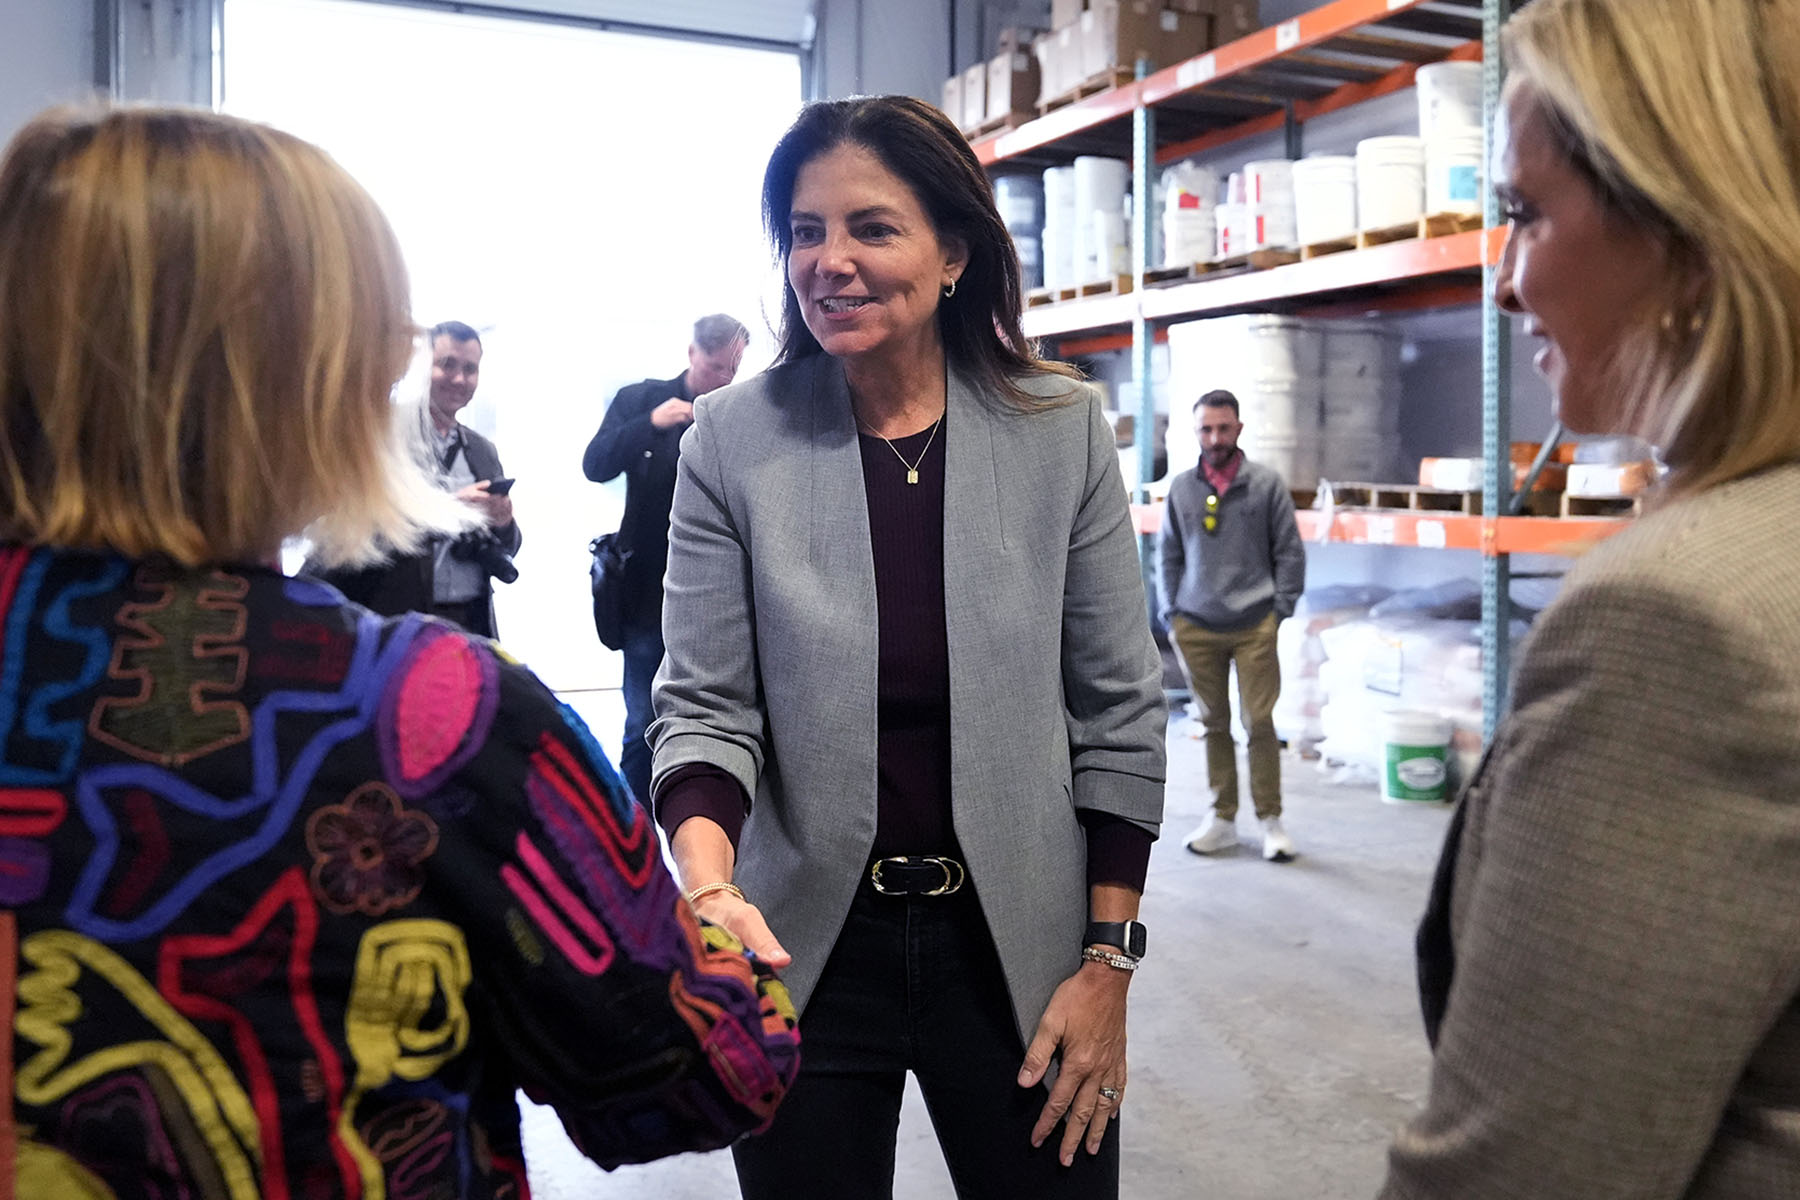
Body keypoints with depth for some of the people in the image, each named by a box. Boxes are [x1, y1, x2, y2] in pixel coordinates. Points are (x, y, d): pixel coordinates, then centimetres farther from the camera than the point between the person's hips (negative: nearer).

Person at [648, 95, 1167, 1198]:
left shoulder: (1063, 431, -6)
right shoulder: (733, 442, -7)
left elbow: (1118, 711, -2)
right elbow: (706, 705, -6)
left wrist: (1109, 962, -3)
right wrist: (710, 889, -25)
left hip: (1017, 945, 1)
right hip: (801, 951, 0)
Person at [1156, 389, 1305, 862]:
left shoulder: (1266, 484, 2)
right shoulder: (1181, 487, 9)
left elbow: (1290, 552, 5)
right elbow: (1168, 555, 14)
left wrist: (1280, 609, -2)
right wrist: (1170, 613, 8)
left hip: (1254, 627, -2)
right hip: (1196, 627, 2)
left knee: (1259, 723, -3)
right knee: (1214, 724, 8)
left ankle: (1270, 820, 9)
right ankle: (1223, 818, 18)